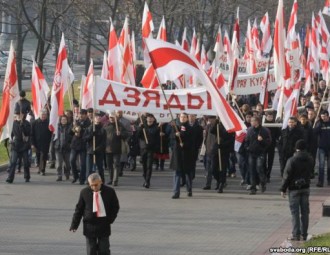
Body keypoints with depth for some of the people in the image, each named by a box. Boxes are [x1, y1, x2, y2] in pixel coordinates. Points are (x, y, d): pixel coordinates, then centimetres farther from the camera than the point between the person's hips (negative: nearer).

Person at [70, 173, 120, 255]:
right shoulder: (84, 192, -3)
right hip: (90, 225, 0)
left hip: (104, 226, 0)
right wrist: (74, 225, -2)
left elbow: (115, 207, 8)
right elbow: (79, 209, 2)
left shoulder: (109, 191, -3)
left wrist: (110, 219, -6)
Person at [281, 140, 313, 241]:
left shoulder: (292, 160, -17)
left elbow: (287, 176, -13)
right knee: (305, 212, 11)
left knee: (295, 212, -1)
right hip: (306, 187, 5)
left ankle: (296, 235, -3)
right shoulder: (310, 159, 0)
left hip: (294, 189, -5)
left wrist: (283, 189, -5)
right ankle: (304, 234, 14)